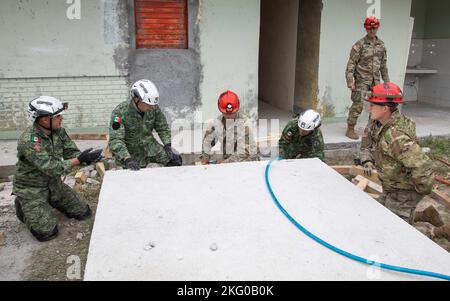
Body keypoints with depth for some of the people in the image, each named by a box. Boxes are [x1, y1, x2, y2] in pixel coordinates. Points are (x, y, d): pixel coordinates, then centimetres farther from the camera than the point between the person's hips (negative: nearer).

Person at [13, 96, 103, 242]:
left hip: (54, 184, 6)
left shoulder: (59, 131, -9)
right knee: (47, 232, -11)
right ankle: (23, 208, 15)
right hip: (32, 189, -6)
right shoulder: (28, 141, -30)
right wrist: (80, 159, -32)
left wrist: (87, 157, -27)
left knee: (84, 212, 7)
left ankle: (50, 203, 27)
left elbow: (71, 153, -5)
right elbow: (52, 168, -33)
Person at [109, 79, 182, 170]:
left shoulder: (153, 108, -12)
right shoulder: (120, 112, -24)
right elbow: (115, 140, -31)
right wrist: (127, 159, -45)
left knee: (176, 160, -9)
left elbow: (162, 128, 1)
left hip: (149, 146, 4)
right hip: (131, 151, -3)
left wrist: (167, 145, -15)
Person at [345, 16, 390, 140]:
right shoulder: (360, 44, -7)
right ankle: (350, 130, 1)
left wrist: (386, 81, 16)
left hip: (376, 80, 6)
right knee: (358, 104, -8)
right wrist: (350, 80, -18)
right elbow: (351, 63, -10)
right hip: (362, 80, -6)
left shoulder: (381, 45, 11)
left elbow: (384, 64, 18)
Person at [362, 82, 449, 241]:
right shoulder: (377, 125, -5)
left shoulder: (396, 136, -35)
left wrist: (421, 190, -23)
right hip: (391, 188, 9)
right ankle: (425, 215, 24)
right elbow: (367, 145, 13)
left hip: (403, 192, -9)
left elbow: (423, 167, -40)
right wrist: (368, 161, -6)